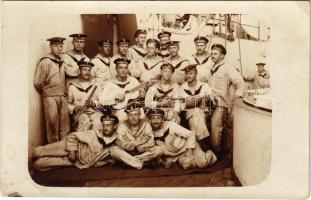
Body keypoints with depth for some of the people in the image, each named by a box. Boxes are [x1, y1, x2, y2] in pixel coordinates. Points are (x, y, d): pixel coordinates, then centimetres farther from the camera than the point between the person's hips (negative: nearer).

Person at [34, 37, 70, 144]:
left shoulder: (62, 62, 12)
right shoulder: (45, 62, -8)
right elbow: (37, 83, -9)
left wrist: (63, 93, 12)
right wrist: (45, 93, 4)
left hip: (62, 97, 6)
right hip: (50, 98, -6)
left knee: (65, 126, 6)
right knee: (52, 126, -1)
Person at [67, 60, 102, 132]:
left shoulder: (96, 85, 11)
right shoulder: (73, 86, 9)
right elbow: (68, 104, 11)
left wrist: (94, 104, -12)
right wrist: (74, 108, -9)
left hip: (95, 111, 1)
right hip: (80, 113, -1)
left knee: (98, 122, -34)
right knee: (85, 121, -35)